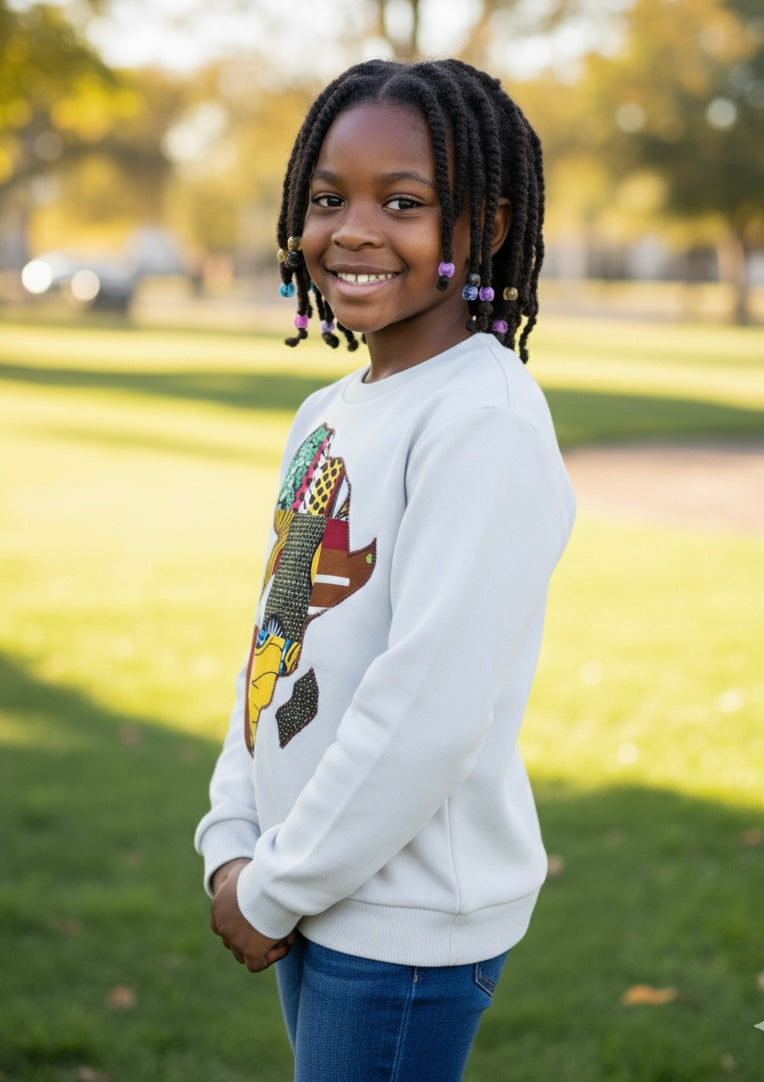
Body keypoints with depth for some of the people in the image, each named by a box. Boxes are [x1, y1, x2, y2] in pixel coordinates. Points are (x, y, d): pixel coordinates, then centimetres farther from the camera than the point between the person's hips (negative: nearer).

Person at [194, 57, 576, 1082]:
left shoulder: (487, 421, -18)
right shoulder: (328, 415, 9)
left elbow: (431, 704, -23)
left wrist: (276, 890, -14)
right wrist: (234, 846, 2)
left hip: (411, 917, -7)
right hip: (313, 901, 8)